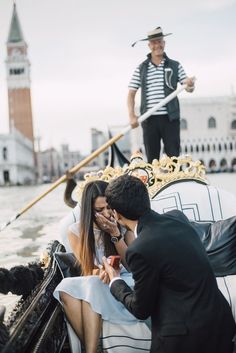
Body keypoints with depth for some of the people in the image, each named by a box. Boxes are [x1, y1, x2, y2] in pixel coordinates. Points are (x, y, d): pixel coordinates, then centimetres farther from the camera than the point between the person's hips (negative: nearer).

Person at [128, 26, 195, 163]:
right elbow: (131, 94, 9)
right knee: (152, 159, 5)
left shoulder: (175, 66, 9)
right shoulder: (141, 69, 9)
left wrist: (190, 85, -22)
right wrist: (132, 116, -5)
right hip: (149, 119, 1)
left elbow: (189, 88, 2)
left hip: (170, 118, -1)